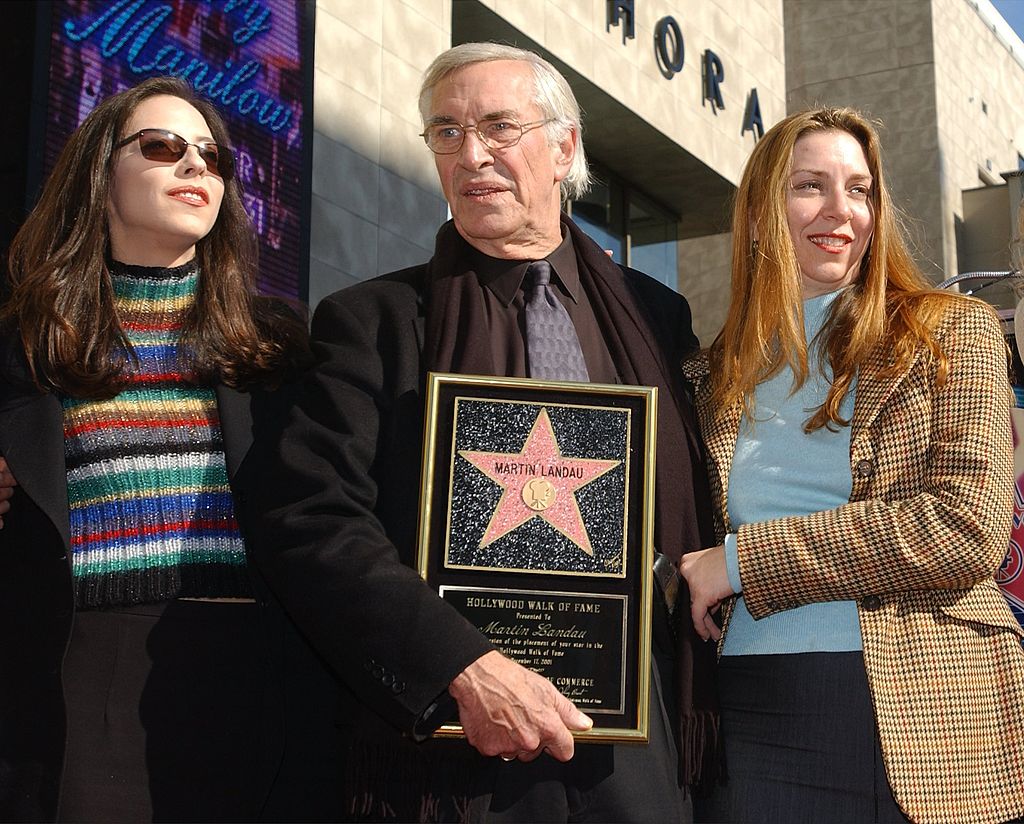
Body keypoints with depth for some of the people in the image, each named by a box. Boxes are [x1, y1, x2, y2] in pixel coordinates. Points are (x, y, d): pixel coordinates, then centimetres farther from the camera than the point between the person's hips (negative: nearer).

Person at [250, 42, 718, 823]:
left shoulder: (656, 316, 8)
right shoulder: (370, 320, 0)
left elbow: (691, 515, 12)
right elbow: (311, 519, -10)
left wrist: (694, 708, 3)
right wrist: (466, 666, -20)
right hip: (445, 742, -2)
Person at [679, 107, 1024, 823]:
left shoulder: (951, 332, 1)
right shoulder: (714, 376, 10)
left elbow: (966, 529, -12)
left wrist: (744, 560, -12)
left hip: (921, 721, -2)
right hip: (747, 717, 2)